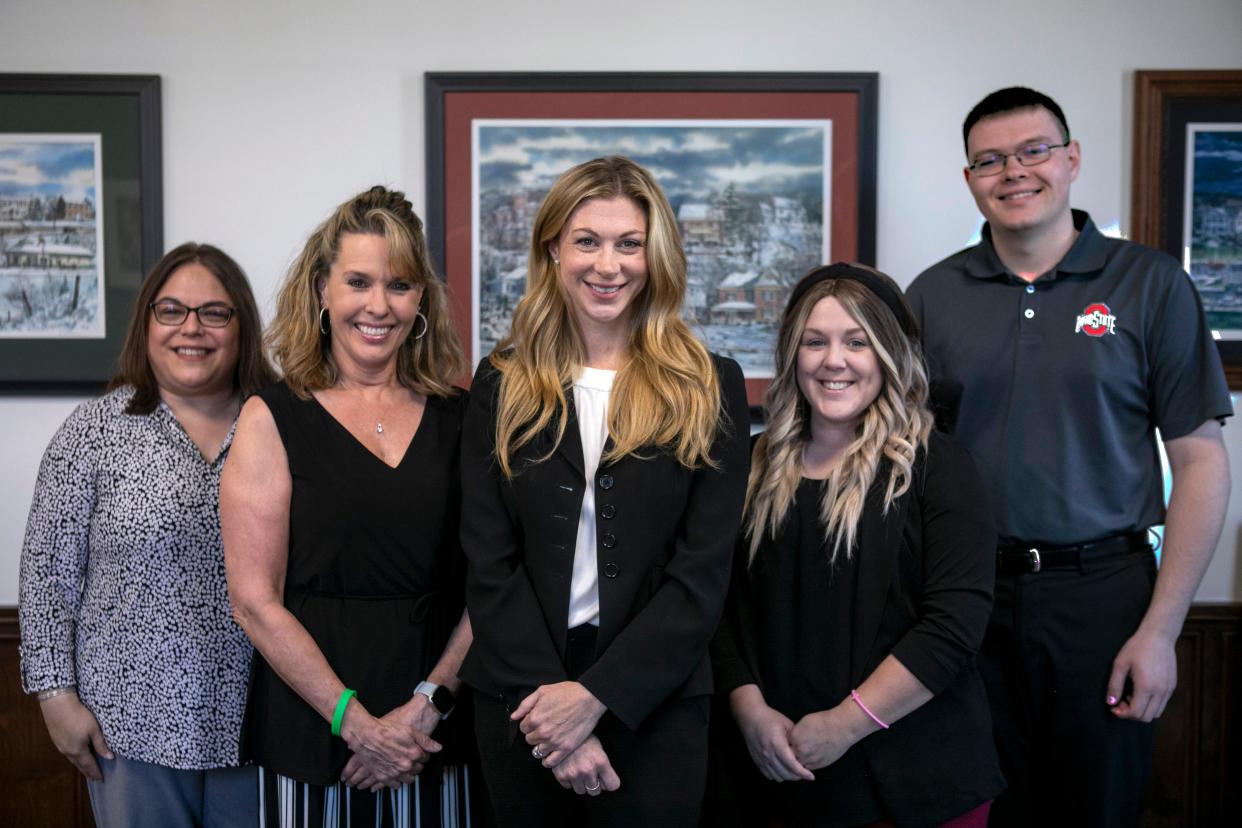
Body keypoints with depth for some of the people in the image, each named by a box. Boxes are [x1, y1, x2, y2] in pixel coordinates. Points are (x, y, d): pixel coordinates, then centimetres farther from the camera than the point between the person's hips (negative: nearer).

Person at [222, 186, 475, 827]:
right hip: (311, 738, -2)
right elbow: (255, 600, -8)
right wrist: (358, 722, -12)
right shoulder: (273, 419, -3)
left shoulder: (458, 418, 3)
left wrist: (428, 705, -11)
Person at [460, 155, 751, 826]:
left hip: (654, 699, -1)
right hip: (519, 696, 1)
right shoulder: (503, 384, 2)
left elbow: (703, 569, -7)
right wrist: (545, 695, -13)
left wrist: (595, 695, -14)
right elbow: (489, 562, -3)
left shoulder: (709, 388, -1)